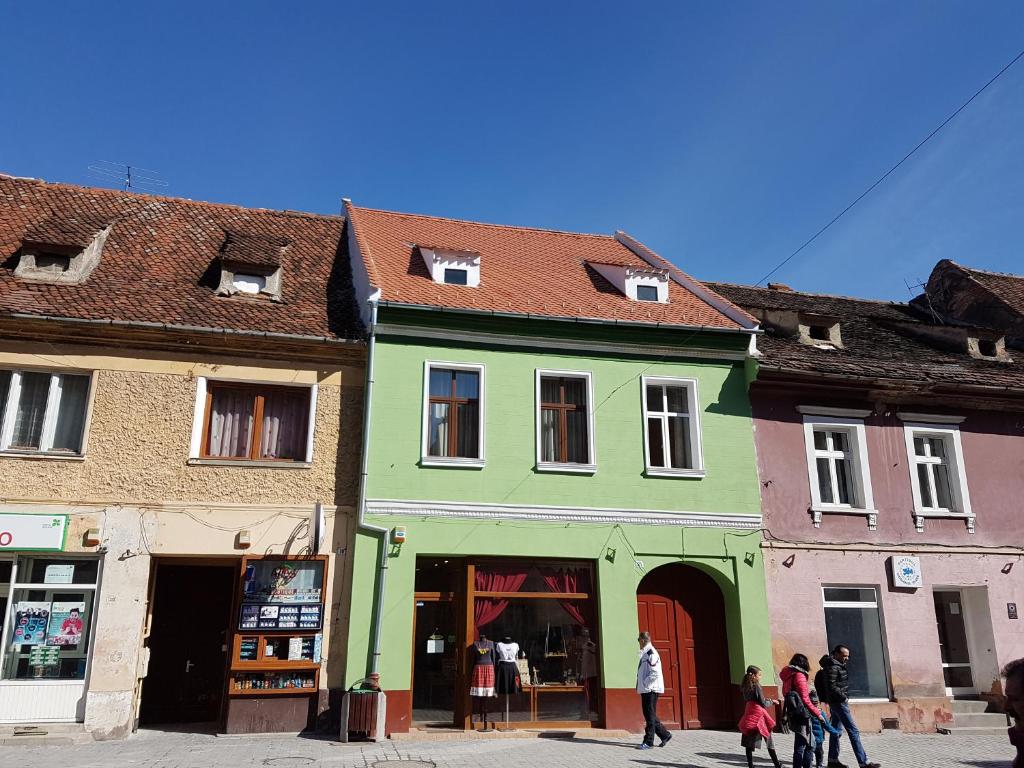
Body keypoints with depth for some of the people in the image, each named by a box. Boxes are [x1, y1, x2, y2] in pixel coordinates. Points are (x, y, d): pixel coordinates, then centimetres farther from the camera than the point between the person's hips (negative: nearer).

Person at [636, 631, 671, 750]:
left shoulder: (651, 653, -15)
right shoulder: (645, 653, 15)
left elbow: (655, 673, -22)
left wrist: (645, 684, -17)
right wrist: (641, 686, 14)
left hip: (651, 689, -10)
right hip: (645, 690, 10)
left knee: (650, 715, -4)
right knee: (649, 715, 13)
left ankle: (648, 742, 1)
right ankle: (665, 734, 22)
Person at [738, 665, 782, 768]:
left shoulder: (745, 687, 7)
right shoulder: (756, 686, -13)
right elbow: (763, 704, -12)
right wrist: (771, 702, 6)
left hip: (749, 716, 6)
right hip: (758, 716, -6)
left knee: (749, 744, 5)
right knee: (769, 742, 8)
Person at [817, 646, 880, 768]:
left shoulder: (838, 665, 13)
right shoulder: (832, 668, -18)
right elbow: (832, 687, -23)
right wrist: (844, 697, -16)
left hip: (836, 703, 11)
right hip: (839, 702, -11)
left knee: (836, 730, 14)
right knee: (854, 731, -8)